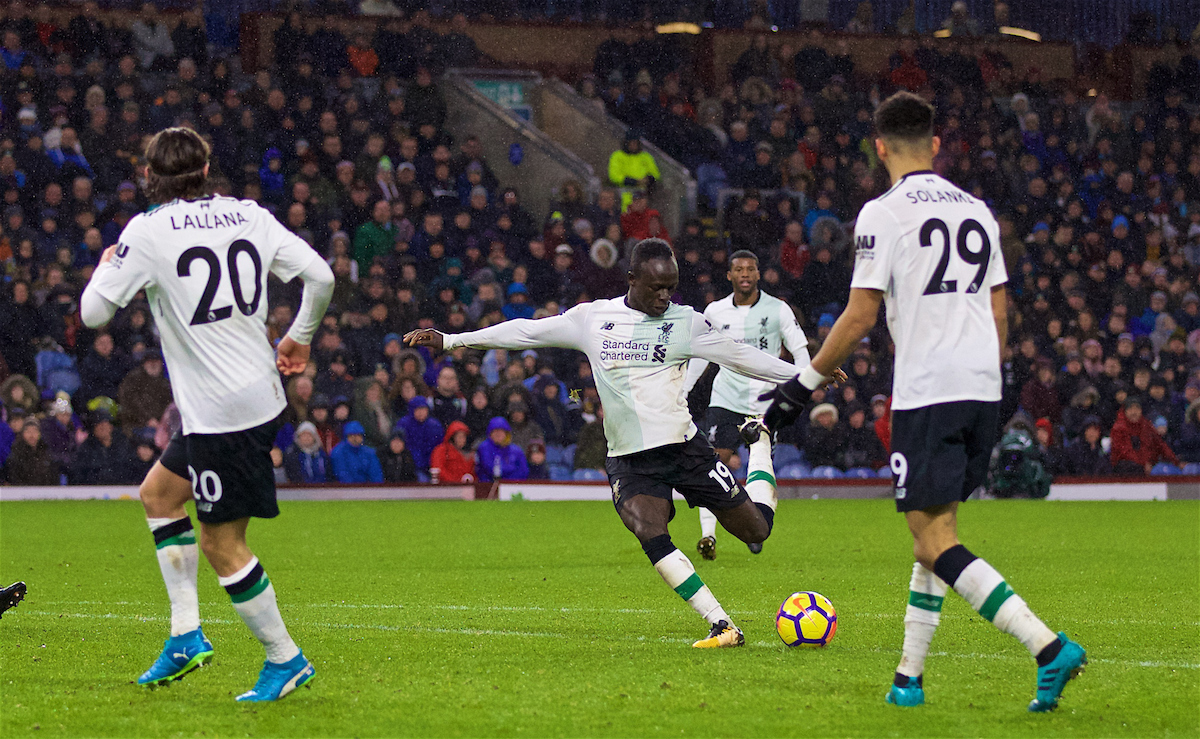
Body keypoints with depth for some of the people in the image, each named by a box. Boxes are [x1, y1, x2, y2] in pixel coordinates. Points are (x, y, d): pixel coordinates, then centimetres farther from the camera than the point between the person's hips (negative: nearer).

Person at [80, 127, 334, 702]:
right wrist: (299, 338, 18)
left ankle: (285, 658, 9)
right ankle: (186, 634, 20)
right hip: (260, 391, 8)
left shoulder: (148, 231, -10)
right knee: (158, 493, 21)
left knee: (222, 545, 1)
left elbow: (93, 313, -7)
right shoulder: (248, 215, 4)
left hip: (221, 411, -8)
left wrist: (106, 266, 14)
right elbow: (320, 276, 1)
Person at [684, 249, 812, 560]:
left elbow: (800, 352, 2)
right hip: (726, 399, 1)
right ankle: (708, 534, -15)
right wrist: (681, 390, 19)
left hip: (766, 402, -1)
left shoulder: (778, 310, -1)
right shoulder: (715, 312, 5)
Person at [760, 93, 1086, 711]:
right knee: (932, 532, 16)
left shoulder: (884, 213, -5)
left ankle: (1048, 647, -23)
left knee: (936, 544, -8)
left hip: (926, 393, -7)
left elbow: (860, 316, -8)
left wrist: (802, 386, 0)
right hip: (983, 389, 7)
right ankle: (909, 677, 15)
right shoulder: (976, 211, 14)